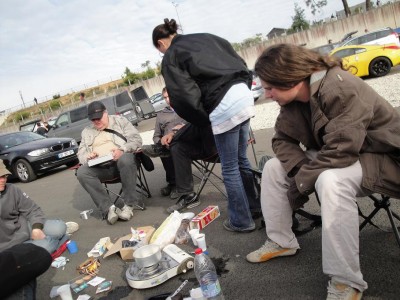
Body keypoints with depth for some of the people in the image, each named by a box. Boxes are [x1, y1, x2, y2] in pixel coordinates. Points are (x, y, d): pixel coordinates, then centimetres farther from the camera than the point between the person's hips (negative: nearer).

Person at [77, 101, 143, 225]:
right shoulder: (87, 131, 21)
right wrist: (88, 157, -9)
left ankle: (129, 204, -28)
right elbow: (81, 154, 16)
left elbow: (136, 139, 1)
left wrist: (122, 150, -19)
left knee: (126, 159, -39)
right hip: (100, 167, 4)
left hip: (122, 160, -3)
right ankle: (108, 207, -28)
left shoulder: (120, 121, 11)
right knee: (82, 172, -26)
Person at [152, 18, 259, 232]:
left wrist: (205, 120, 6)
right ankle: (253, 205, 34)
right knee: (241, 159, 20)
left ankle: (241, 221, 17)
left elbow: (186, 97, -9)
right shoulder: (205, 37, 22)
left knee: (229, 168, 6)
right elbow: (241, 63, 19)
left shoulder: (170, 58, 2)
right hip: (243, 94, 8)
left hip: (224, 107, -8)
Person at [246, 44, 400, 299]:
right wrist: (301, 169, -18)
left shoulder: (341, 89, -29)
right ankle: (281, 241, 10)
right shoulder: (295, 97, -5)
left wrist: (300, 181, -22)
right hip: (334, 156, 8)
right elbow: (283, 139, 0)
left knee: (331, 181, -38)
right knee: (274, 167, 0)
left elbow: (339, 153, -34)